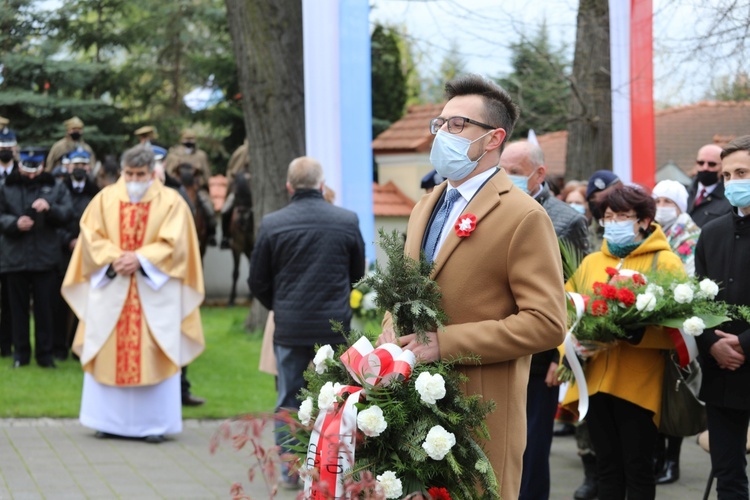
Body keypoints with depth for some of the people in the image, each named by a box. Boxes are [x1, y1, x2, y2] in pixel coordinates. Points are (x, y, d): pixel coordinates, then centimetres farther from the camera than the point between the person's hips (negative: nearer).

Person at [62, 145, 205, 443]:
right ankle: (109, 420, 10)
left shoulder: (171, 202, 2)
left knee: (153, 356, -4)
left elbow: (174, 244, -5)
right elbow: (91, 237, 3)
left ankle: (154, 423, 2)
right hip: (110, 289, 2)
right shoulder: (105, 199, 7)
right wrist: (114, 258, -13)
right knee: (108, 354, 2)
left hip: (155, 292, -2)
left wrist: (140, 259, -16)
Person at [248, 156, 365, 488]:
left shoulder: (272, 224, -6)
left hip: (290, 327, 0)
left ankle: (291, 471, 12)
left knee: (289, 400, 9)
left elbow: (258, 282, 2)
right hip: (335, 324, 0)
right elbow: (358, 274, 10)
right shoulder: (347, 221, -4)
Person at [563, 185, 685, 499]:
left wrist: (639, 332, -26)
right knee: (607, 465, 10)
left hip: (639, 383, -5)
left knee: (637, 467, 1)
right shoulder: (590, 263, 15)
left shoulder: (665, 263, -1)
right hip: (594, 379, 5)